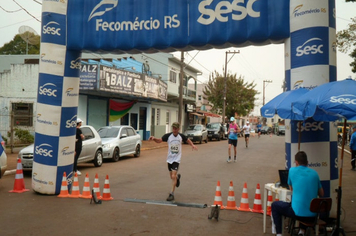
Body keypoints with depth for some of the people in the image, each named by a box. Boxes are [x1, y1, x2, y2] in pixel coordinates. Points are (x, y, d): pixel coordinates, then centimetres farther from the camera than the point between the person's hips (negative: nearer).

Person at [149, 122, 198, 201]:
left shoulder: (181, 136, -4)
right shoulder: (168, 135, -8)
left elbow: (188, 140, 15)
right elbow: (159, 140, -17)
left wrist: (192, 145, -3)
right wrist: (154, 138, -38)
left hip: (177, 159, -2)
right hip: (169, 158, 2)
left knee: (173, 176, -12)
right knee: (172, 177, 14)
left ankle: (172, 194, -4)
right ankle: (178, 177, 50)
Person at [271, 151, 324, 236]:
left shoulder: (292, 170, -3)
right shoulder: (314, 173, 6)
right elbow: (321, 194, 15)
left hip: (298, 212, -4)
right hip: (312, 215, 4)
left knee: (275, 205, 19)